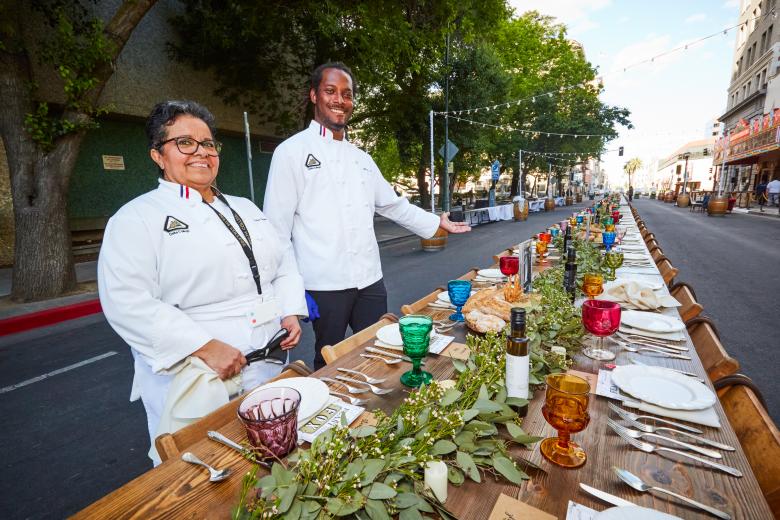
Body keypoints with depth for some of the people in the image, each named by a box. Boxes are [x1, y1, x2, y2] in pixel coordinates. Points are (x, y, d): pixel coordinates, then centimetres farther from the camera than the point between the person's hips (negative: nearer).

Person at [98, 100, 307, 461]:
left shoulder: (245, 208, 13)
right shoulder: (138, 218, -6)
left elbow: (284, 260, 14)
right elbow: (127, 302, -16)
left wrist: (291, 312, -1)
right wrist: (205, 347, -23)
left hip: (269, 369, 6)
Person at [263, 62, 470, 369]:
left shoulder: (361, 158, 15)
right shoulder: (292, 151, -4)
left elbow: (393, 204, 23)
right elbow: (277, 227, -8)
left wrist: (437, 223, 24)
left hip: (370, 280, 6)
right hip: (325, 284, -5)